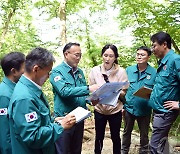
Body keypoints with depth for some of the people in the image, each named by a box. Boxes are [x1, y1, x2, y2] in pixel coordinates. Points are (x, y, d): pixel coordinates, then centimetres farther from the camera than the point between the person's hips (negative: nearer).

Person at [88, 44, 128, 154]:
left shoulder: (121, 71, -11)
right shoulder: (95, 70, -7)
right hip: (99, 110, 1)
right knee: (99, 137, 15)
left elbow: (123, 92, -8)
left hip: (115, 110, -1)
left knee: (115, 137, 15)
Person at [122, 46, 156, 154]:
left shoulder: (154, 72, -7)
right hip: (129, 107, 2)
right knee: (127, 132, 19)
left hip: (145, 109, -2)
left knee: (144, 135, 14)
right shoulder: (129, 70, 0)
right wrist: (122, 105, 1)